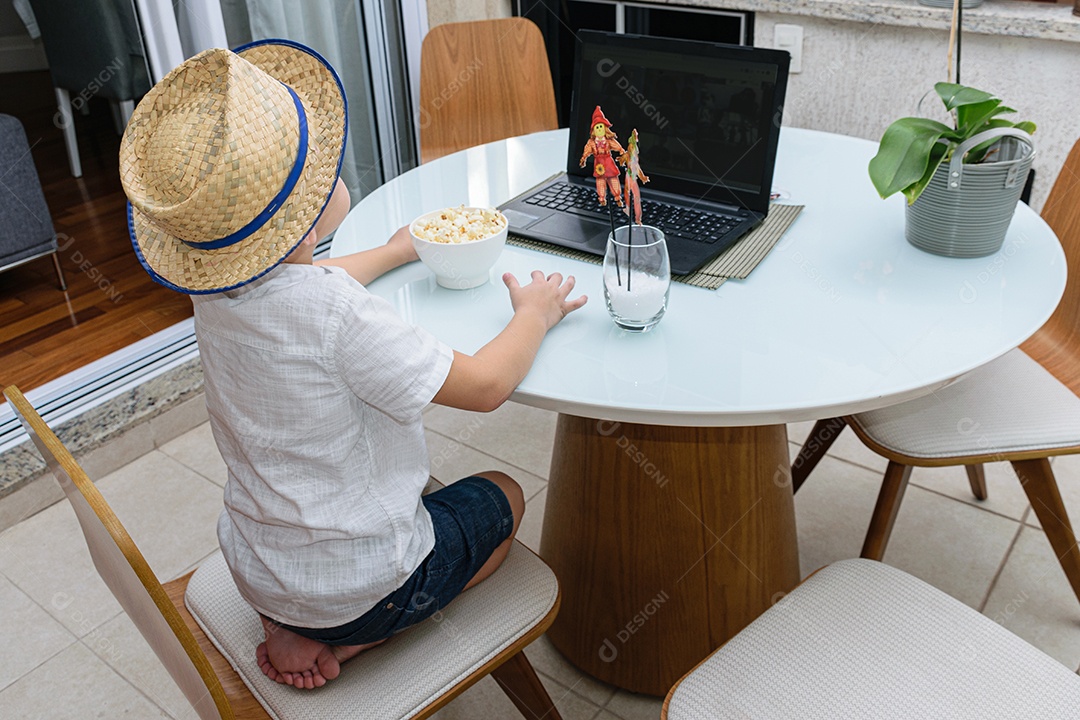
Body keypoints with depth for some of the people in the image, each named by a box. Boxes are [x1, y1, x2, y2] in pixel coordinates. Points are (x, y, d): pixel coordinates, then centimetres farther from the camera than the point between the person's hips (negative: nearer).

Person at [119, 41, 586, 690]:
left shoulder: (217, 289, -8)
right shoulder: (335, 317, -33)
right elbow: (486, 385, -24)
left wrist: (397, 251, 28)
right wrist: (535, 314, -5)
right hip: (360, 584, -6)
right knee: (502, 497, 18)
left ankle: (292, 628, 14)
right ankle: (348, 641, 7)